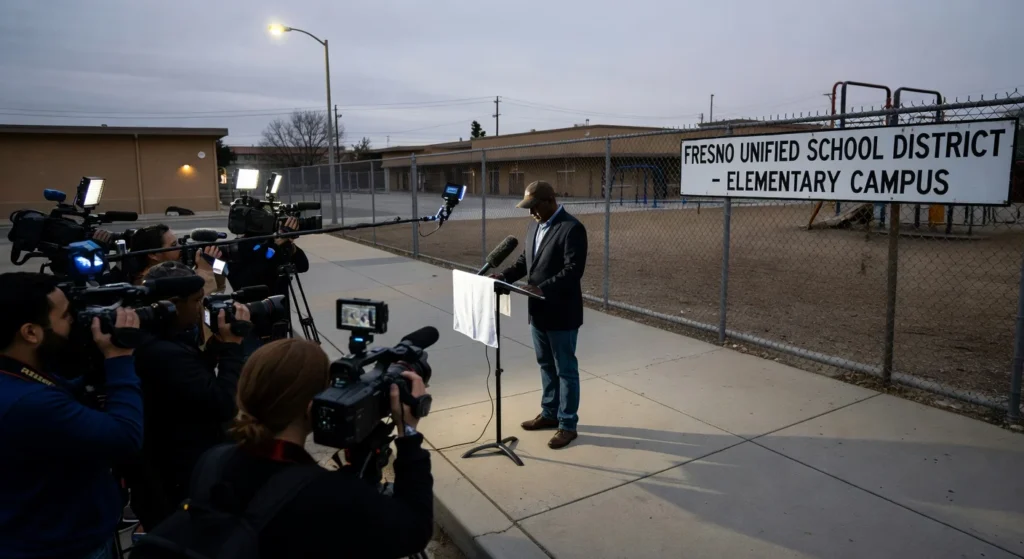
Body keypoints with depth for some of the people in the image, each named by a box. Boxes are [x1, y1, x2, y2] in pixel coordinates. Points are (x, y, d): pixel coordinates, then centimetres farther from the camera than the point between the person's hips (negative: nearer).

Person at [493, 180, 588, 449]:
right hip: (538, 311, 8)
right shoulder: (534, 227, 11)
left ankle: (568, 425, 15)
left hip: (561, 313, -8)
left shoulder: (572, 228, -17)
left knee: (565, 369, 4)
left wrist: (543, 289, -32)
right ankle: (549, 413, 35)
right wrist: (504, 276, -1)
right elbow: (524, 260, 16)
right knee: (546, 366, 19)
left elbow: (573, 269, -24)